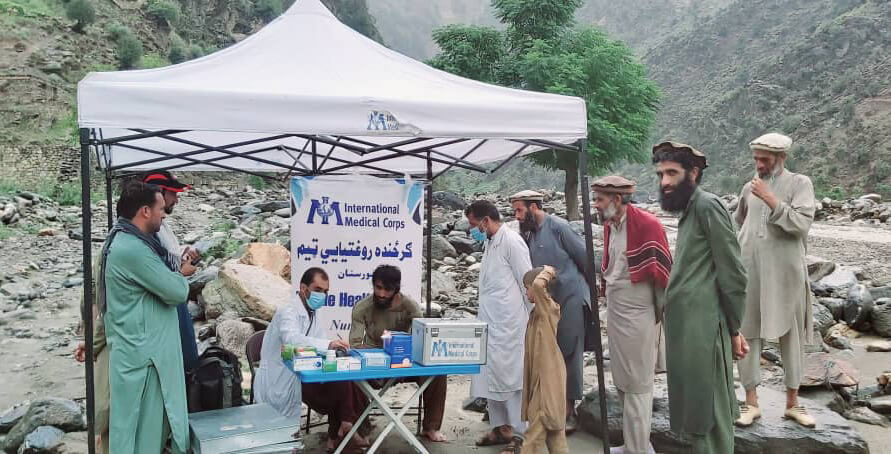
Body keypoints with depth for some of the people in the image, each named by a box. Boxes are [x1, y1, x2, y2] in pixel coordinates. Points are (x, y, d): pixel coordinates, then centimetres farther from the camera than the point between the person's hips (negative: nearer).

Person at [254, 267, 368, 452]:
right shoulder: (289, 312, -16)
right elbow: (292, 339, -38)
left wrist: (335, 349, -23)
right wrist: (328, 344, -49)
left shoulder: (312, 315, 11)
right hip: (280, 382, -8)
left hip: (298, 375, 8)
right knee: (339, 383, -19)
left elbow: (317, 348, -1)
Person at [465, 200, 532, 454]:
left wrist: (533, 319, -9)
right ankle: (500, 427, 23)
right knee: (489, 375, 11)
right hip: (489, 322, 9)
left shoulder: (511, 241, -12)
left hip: (509, 324, -9)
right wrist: (483, 318, 17)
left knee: (510, 375, -4)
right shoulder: (489, 243, 15)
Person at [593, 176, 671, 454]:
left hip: (638, 313, -8)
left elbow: (662, 268, -14)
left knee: (638, 382, 2)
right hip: (615, 310, 9)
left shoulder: (647, 224, -16)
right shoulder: (609, 226, 9)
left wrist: (662, 310, -12)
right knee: (622, 380, 17)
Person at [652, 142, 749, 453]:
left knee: (707, 412, -1)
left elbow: (733, 274, -14)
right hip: (685, 326, 9)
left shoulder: (707, 205, -11)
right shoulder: (688, 210, 17)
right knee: (697, 409, 16)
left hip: (701, 327, -9)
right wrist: (732, 327, 17)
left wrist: (734, 329, -7)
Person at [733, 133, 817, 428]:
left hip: (785, 274, -3)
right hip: (749, 273, 3)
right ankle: (751, 403, 10)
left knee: (790, 336, 6)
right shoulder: (749, 188, 8)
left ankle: (792, 404, 18)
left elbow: (801, 224, -15)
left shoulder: (799, 184, -2)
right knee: (748, 335, 2)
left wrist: (770, 199, -19)